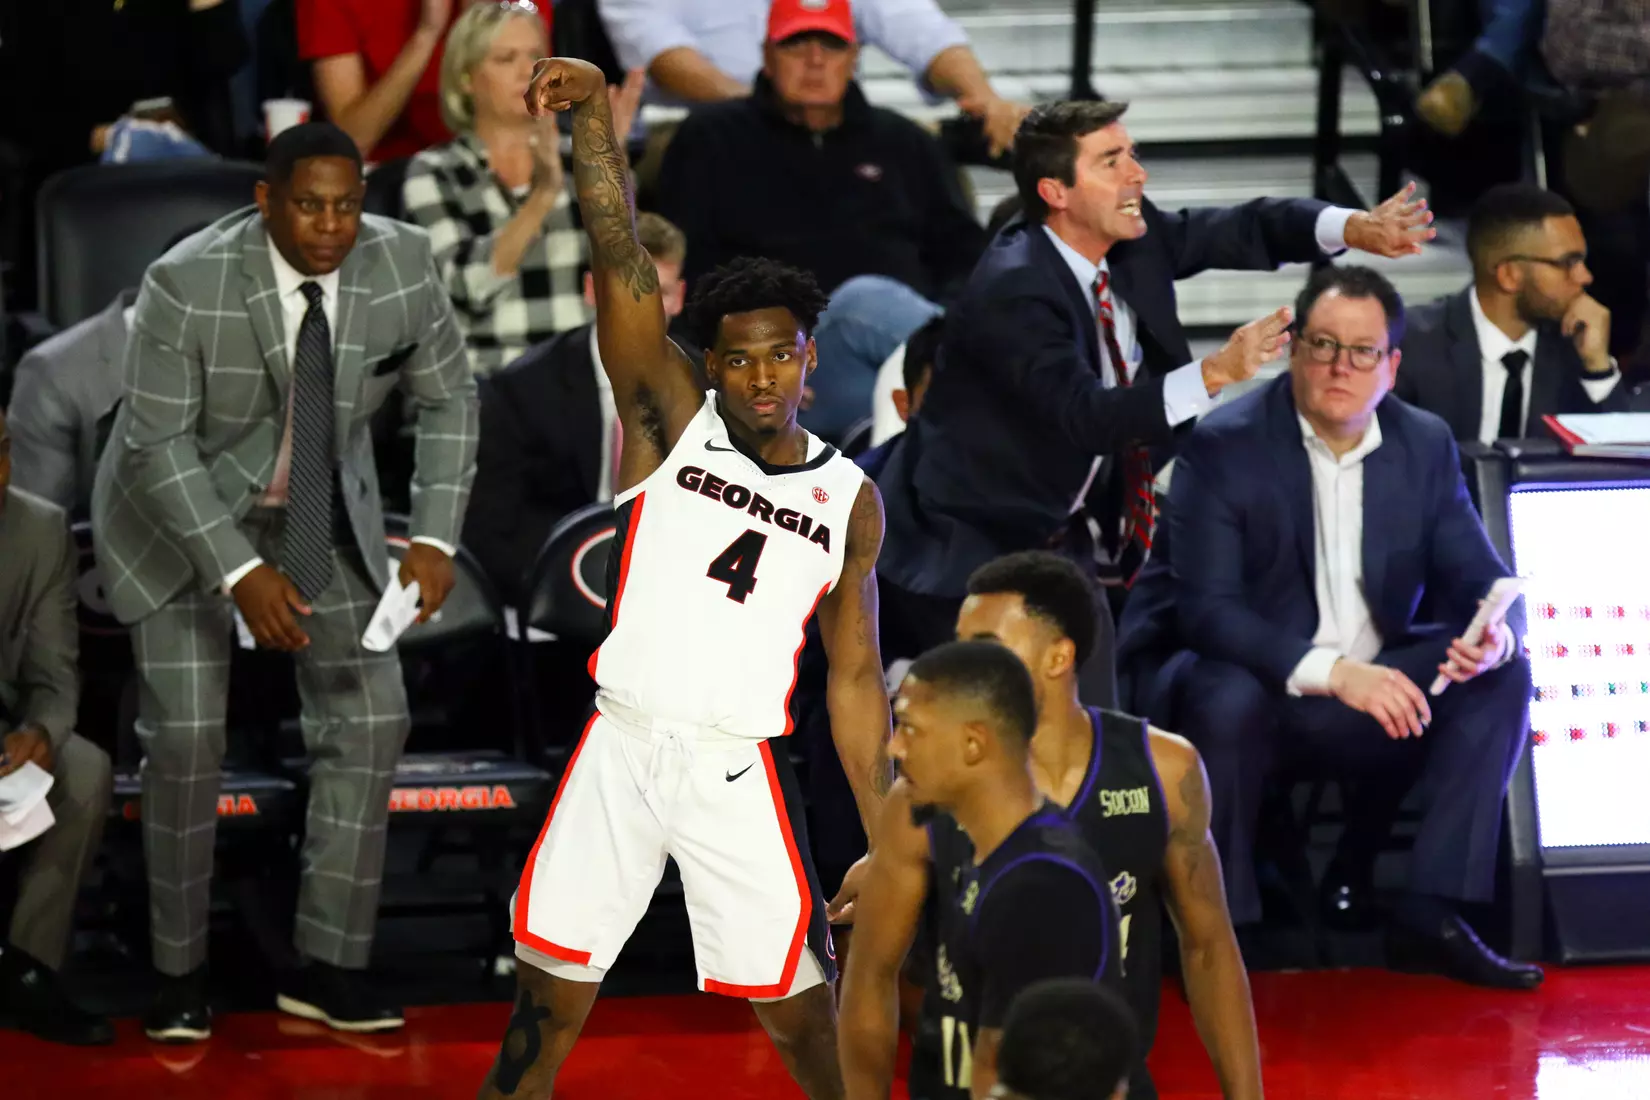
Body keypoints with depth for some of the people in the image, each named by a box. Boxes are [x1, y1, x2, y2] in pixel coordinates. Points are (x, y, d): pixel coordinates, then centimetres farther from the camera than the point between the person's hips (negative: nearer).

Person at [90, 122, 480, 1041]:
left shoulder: (403, 263, -19)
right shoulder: (187, 285, -30)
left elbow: (449, 400, -8)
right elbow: (159, 444, -25)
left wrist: (434, 540, -18)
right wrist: (241, 575, -30)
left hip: (322, 509, 4)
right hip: (180, 508, -4)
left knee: (369, 720, -6)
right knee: (187, 734, -10)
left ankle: (329, 965, 2)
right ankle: (181, 970, 6)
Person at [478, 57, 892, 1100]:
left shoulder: (849, 499, 7)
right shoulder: (673, 426, 2)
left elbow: (855, 676, 12)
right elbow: (622, 262, -10)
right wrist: (595, 114, -21)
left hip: (737, 772, 1)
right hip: (620, 749, -1)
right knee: (547, 1007, 3)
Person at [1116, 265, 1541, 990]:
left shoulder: (1425, 446, 3)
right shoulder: (1223, 447, -14)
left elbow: (1478, 577, 3)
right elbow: (1205, 609, -24)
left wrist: (1492, 633, -24)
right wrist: (1332, 672, -37)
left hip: (1366, 687, 5)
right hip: (1236, 678, -5)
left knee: (1502, 676, -13)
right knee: (1230, 702, -38)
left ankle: (1430, 916, -14)